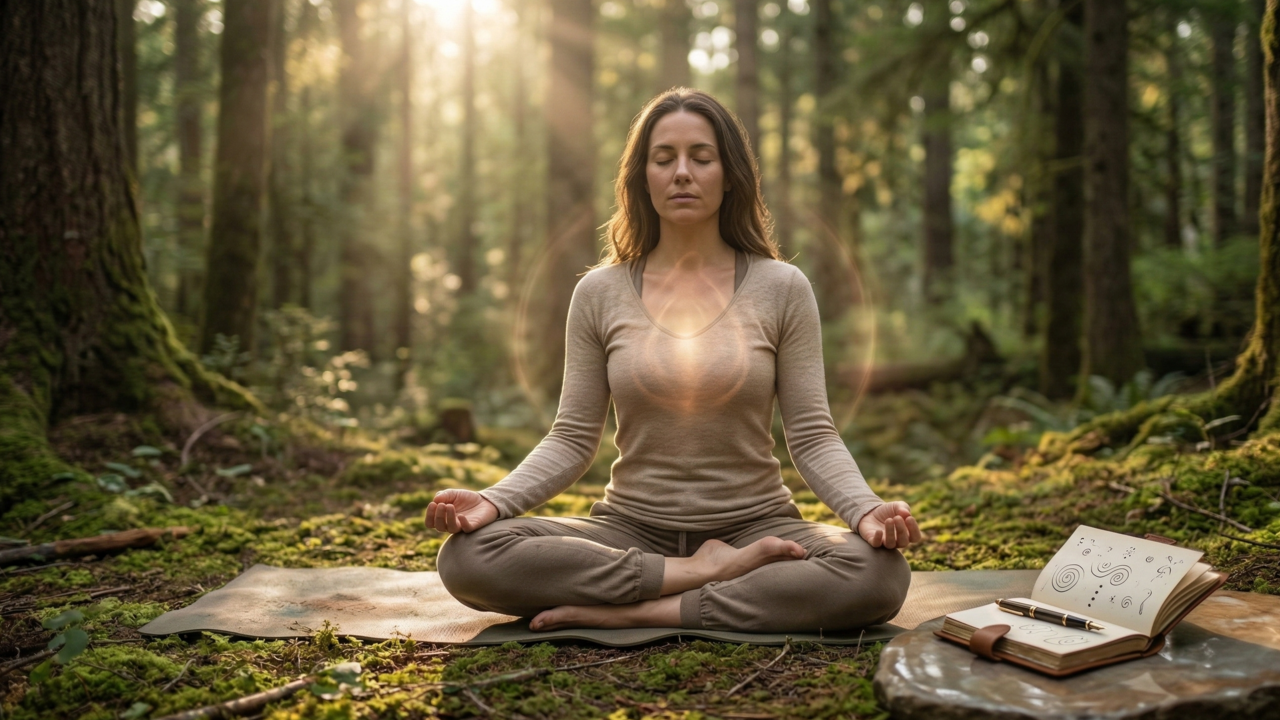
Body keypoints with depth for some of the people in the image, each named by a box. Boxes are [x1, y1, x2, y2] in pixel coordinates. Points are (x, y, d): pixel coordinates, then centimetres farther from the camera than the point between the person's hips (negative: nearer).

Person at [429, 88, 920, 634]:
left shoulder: (780, 288, 0)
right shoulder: (599, 293, 4)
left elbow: (812, 437, -2)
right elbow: (571, 440, 3)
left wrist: (865, 509, -22)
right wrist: (494, 501, -15)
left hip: (753, 524, -1)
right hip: (631, 528, 1)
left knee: (879, 574, -31)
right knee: (468, 555, -24)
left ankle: (635, 613, -22)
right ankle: (711, 574, -17)